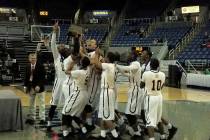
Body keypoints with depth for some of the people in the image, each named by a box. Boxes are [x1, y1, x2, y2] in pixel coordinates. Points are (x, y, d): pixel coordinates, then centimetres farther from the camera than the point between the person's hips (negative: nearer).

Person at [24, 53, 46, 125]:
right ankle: (31, 117, 22)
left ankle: (42, 118, 7)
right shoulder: (27, 67, 4)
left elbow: (42, 77, -15)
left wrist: (39, 86, -22)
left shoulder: (40, 66, -12)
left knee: (41, 102, 2)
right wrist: (25, 86, 1)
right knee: (31, 103, 12)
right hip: (30, 86, 5)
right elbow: (26, 77, 9)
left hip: (39, 86, -5)